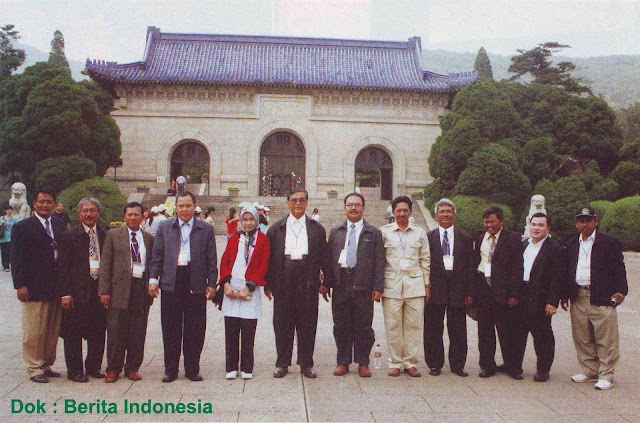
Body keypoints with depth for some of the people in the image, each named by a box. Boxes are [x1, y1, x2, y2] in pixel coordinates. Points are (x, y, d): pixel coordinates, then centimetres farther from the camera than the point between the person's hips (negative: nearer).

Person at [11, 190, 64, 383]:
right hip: (34, 288, -5)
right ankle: (34, 368, 14)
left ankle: (46, 365, 23)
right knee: (33, 331, 3)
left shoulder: (59, 226, 11)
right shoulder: (22, 227, -3)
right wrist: (20, 285, -12)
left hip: (56, 288, 5)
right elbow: (17, 259, -6)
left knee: (53, 331, 10)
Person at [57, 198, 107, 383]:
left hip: (100, 289, 4)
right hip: (77, 291, -3)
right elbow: (63, 267, -4)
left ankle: (94, 367, 25)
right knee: (74, 333, 4)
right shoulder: (69, 236, -1)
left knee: (98, 331, 10)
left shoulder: (105, 235, 9)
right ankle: (75, 370, 16)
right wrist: (64, 293, -11)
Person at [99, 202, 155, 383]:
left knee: (138, 332, 5)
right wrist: (104, 291, -6)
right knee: (116, 332, 2)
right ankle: (113, 369, 14)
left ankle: (133, 368, 17)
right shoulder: (113, 235, 6)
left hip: (142, 289, 2)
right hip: (119, 288, -2)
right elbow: (105, 264, 2)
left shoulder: (149, 238, 12)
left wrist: (152, 287, 4)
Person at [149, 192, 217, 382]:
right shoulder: (164, 227, 9)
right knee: (171, 329, 7)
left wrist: (211, 284, 0)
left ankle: (192, 369, 17)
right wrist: (153, 279, -1)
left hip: (196, 284, -1)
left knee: (195, 329, 5)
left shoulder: (206, 229, 6)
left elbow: (211, 259, 5)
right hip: (171, 283, 1)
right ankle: (170, 370, 18)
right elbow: (157, 255, 8)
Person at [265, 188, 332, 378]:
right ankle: (282, 364, 19)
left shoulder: (317, 228, 9)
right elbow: (269, 257, 7)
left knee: (308, 324, 5)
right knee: (282, 324, 7)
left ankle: (306, 364, 18)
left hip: (308, 283, 0)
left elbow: (324, 256, 8)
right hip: (283, 282, 0)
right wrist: (267, 284, 3)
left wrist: (326, 281, 3)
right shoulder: (276, 228, 8)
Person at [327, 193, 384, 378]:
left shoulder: (374, 233, 5)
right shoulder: (336, 232, 12)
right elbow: (329, 258, 10)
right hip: (341, 284, 2)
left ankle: (363, 363, 17)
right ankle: (343, 362, 19)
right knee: (341, 326, 7)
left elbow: (379, 262, 0)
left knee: (364, 326, 4)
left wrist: (378, 287, -6)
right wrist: (328, 282, 2)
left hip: (363, 286, -2)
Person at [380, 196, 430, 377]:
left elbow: (425, 260, 13)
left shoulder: (420, 232, 11)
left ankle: (411, 362, 13)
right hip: (392, 285, -1)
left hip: (414, 284, 2)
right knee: (393, 326, 1)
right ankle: (395, 362, 12)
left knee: (414, 325, 2)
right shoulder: (384, 232, 5)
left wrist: (427, 284, 9)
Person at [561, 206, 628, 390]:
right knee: (583, 339, 11)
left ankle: (606, 375, 11)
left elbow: (619, 269, -4)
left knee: (605, 340, 0)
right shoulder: (571, 245, 14)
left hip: (602, 299, -5)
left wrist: (620, 291, -13)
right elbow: (567, 270, 17)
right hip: (578, 299, 5)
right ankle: (589, 371, 25)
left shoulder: (609, 243, -1)